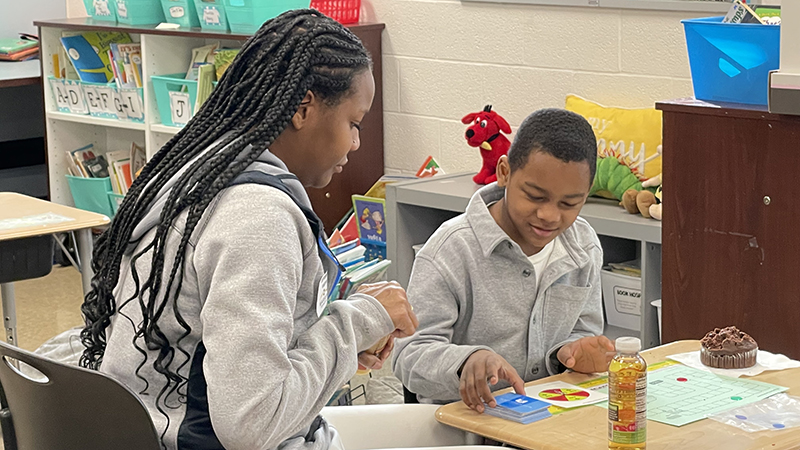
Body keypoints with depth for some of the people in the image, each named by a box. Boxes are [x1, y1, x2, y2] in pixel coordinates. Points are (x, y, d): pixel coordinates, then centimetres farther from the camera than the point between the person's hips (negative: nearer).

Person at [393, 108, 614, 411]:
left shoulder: (584, 246, 7)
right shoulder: (452, 249, -12)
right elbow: (409, 355, -15)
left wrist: (570, 352, -8)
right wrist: (467, 361, -36)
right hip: (465, 420, -4)